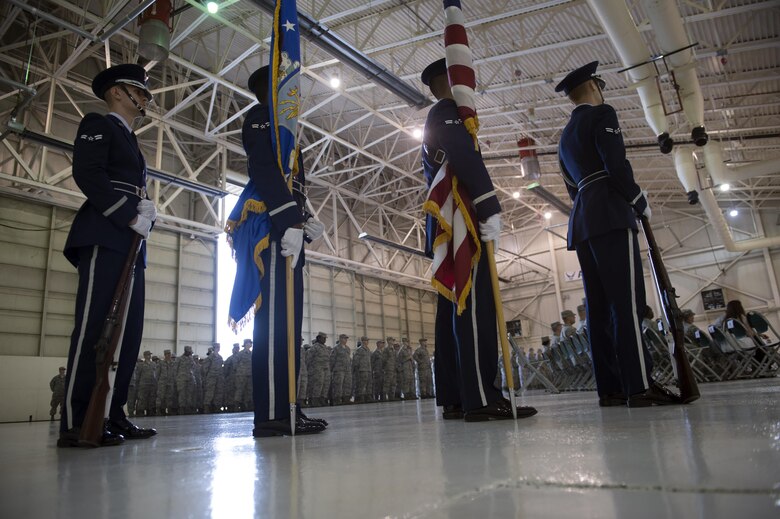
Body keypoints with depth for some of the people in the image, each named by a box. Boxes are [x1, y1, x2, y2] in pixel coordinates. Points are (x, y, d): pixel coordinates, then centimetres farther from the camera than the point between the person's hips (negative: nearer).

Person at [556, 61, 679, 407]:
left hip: (582, 222, 8)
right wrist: (641, 203, 2)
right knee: (627, 299, -14)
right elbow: (617, 166, -11)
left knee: (599, 306, 2)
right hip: (611, 216, -8)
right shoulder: (602, 114, 2)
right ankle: (640, 385, -18)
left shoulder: (566, 135, 26)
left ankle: (610, 387, 1)